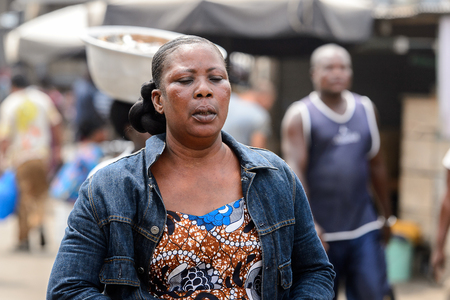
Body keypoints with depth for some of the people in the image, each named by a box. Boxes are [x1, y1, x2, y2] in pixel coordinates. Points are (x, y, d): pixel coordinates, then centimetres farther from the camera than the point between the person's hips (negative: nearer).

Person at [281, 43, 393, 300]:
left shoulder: (366, 109, 11)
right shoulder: (300, 115, -3)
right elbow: (295, 171, -13)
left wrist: (387, 215, 19)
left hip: (364, 229, 4)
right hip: (320, 232, -3)